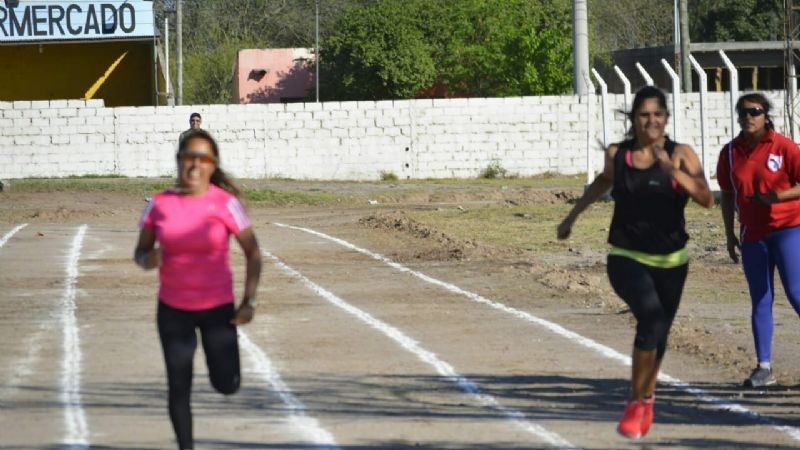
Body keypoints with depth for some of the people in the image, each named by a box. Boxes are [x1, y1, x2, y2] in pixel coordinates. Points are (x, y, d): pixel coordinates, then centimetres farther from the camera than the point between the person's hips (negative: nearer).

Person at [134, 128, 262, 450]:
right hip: (173, 309, 1)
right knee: (179, 387, 0)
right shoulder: (160, 204, -5)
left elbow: (253, 252, -3)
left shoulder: (225, 203, -11)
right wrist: (147, 259, -19)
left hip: (217, 306, -1)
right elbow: (140, 251, 6)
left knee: (226, 385, 1)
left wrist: (249, 301, -10)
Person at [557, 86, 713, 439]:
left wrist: (673, 171, -32)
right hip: (627, 259, -1)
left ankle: (646, 399, 42)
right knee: (651, 316, -27)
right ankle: (636, 402, -12)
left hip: (670, 262, 1)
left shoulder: (681, 155, -8)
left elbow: (706, 199, -20)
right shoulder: (617, 155, -1)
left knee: (658, 336, 13)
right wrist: (573, 215, 28)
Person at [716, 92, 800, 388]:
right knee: (760, 301, 7)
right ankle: (764, 367, 10)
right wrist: (730, 234, 12)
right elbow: (727, 196, 13)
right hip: (753, 236, 5)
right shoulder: (730, 153, 5)